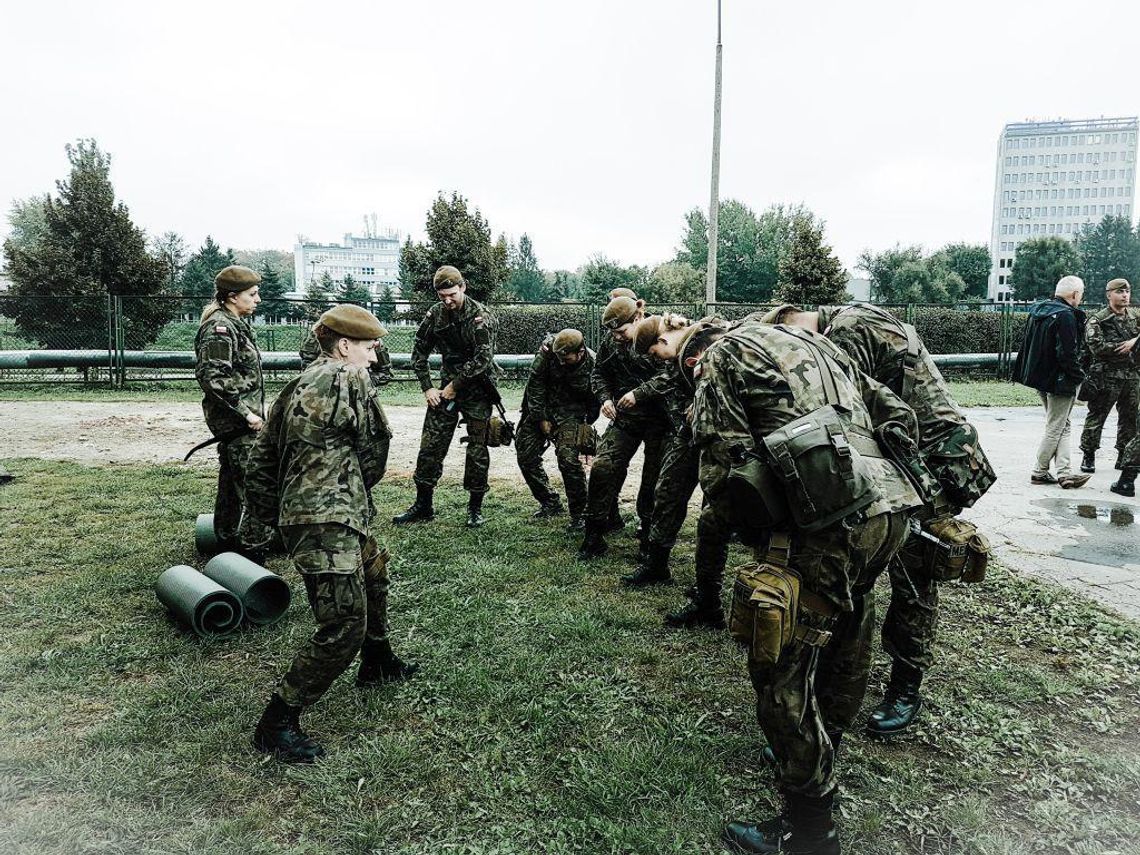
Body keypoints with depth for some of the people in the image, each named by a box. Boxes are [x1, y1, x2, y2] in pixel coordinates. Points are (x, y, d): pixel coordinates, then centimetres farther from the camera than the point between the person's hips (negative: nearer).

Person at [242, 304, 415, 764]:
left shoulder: (297, 386, 16)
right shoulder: (346, 380, -10)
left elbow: (262, 457, 18)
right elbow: (373, 440, -6)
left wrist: (259, 519, 24)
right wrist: (368, 472, 16)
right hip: (326, 521, -11)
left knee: (374, 571, 31)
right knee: (344, 626, -10)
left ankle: (377, 663, 48)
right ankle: (277, 723, 0)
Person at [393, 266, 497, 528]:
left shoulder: (479, 315, -14)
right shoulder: (435, 314, 2)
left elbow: (483, 358, -20)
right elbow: (419, 352, 10)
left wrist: (455, 385, -15)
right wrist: (427, 388, 1)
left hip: (476, 390, -5)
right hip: (447, 386, 5)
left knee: (477, 449, 0)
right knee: (431, 445, 4)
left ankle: (475, 508, 13)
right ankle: (423, 505, 16)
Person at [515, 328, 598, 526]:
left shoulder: (592, 364, -21)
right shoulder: (547, 351, -20)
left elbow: (595, 400, -5)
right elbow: (535, 383, -10)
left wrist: (586, 428, -1)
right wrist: (541, 418, -10)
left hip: (570, 412, -3)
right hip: (540, 407, 4)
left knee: (568, 459, -20)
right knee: (525, 456, 4)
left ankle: (579, 514, -3)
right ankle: (550, 502, 24)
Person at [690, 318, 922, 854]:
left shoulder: (721, 358, 5)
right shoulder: (812, 344, 27)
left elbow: (726, 468, -7)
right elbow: (896, 414, 24)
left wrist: (760, 536, 7)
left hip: (830, 523, -9)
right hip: (891, 509, 9)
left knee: (782, 670, 2)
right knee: (845, 644, 25)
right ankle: (819, 757, 47)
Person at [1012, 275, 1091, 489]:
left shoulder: (1038, 310, 10)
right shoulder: (1066, 316, -18)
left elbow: (1026, 344, 16)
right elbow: (1068, 354, -21)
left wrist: (1025, 372, 21)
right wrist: (1078, 377, -11)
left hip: (1039, 377, 9)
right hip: (1059, 381, -9)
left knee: (1062, 425, 15)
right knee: (1055, 427, 3)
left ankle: (1064, 472, 10)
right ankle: (1040, 472, 11)